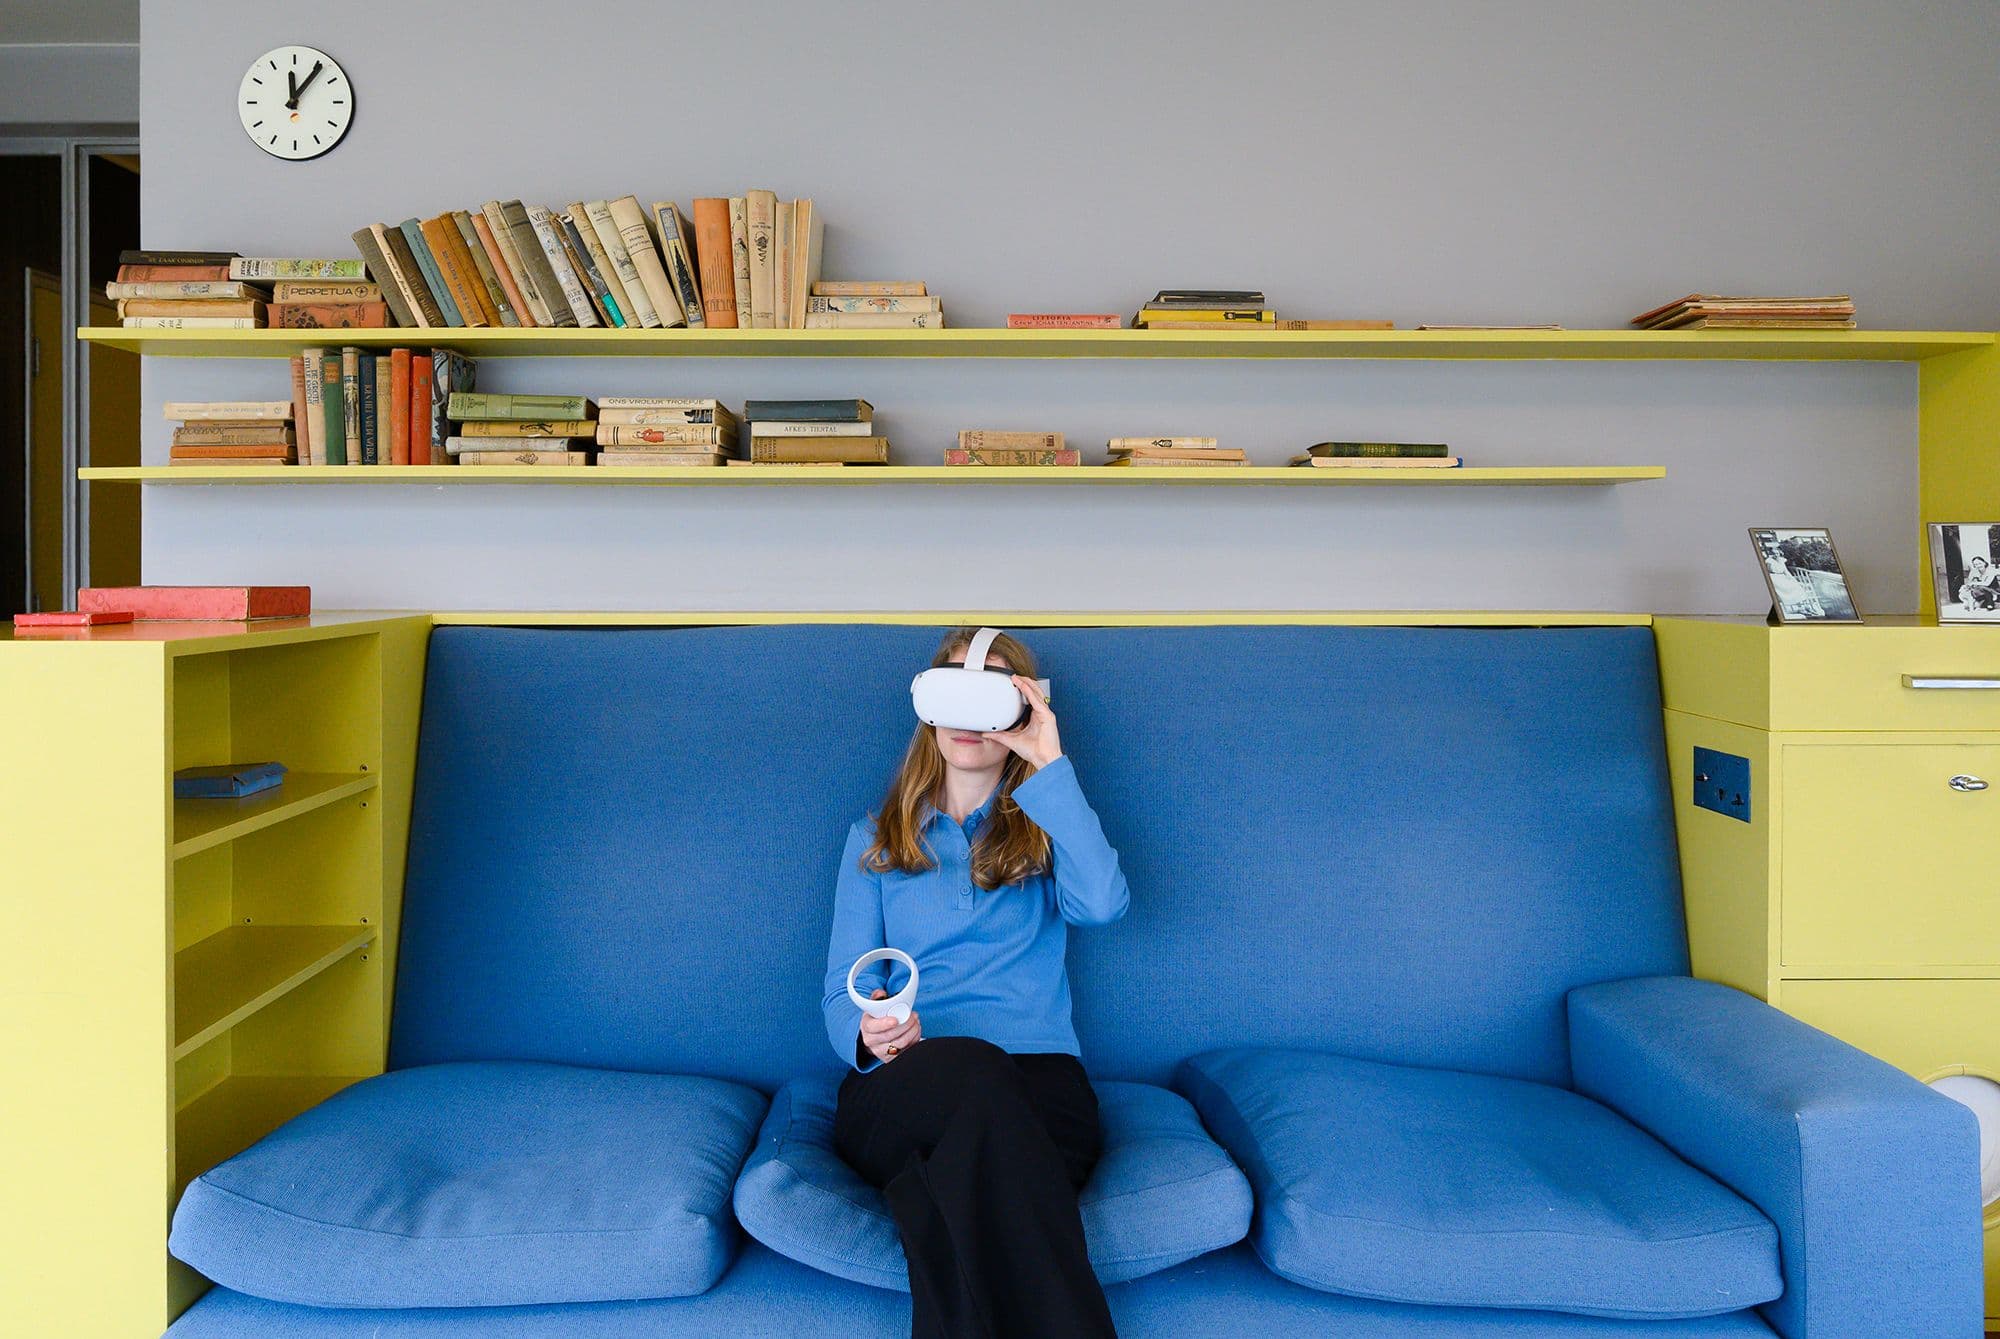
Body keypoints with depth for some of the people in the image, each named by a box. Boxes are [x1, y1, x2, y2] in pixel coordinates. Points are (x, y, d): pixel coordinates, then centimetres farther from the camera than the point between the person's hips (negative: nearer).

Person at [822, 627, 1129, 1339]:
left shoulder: (1046, 831, 17)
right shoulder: (875, 838, 20)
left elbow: (1104, 902, -8)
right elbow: (843, 992, 12)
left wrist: (1051, 766, -5)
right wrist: (870, 1033, -12)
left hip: (1039, 1080, 0)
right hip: (900, 1085, 1)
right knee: (972, 1066, -39)